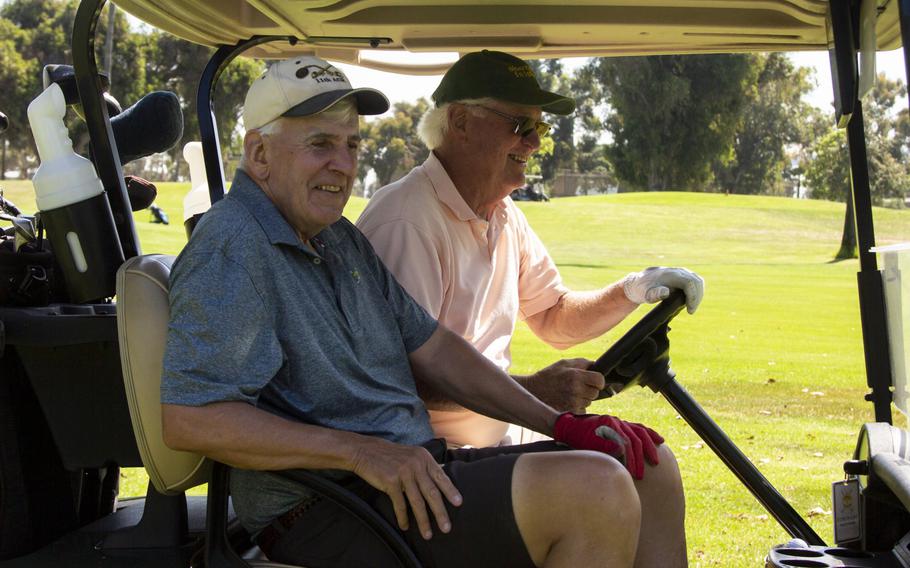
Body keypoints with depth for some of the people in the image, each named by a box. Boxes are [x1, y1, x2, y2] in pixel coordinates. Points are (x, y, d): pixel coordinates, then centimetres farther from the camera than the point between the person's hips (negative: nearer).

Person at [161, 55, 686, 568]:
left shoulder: (340, 240, 18)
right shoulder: (231, 247, -13)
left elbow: (432, 349, 19)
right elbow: (187, 417, -24)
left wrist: (559, 424, 8)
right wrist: (360, 451, -27)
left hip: (417, 472, 10)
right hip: (323, 520, -10)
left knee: (648, 464, 6)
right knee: (598, 490, -26)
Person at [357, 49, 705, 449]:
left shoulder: (504, 215, 13)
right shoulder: (405, 223, -19)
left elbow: (553, 318, 21)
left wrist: (630, 292, 3)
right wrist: (532, 390, -27)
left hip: (501, 438, 9)